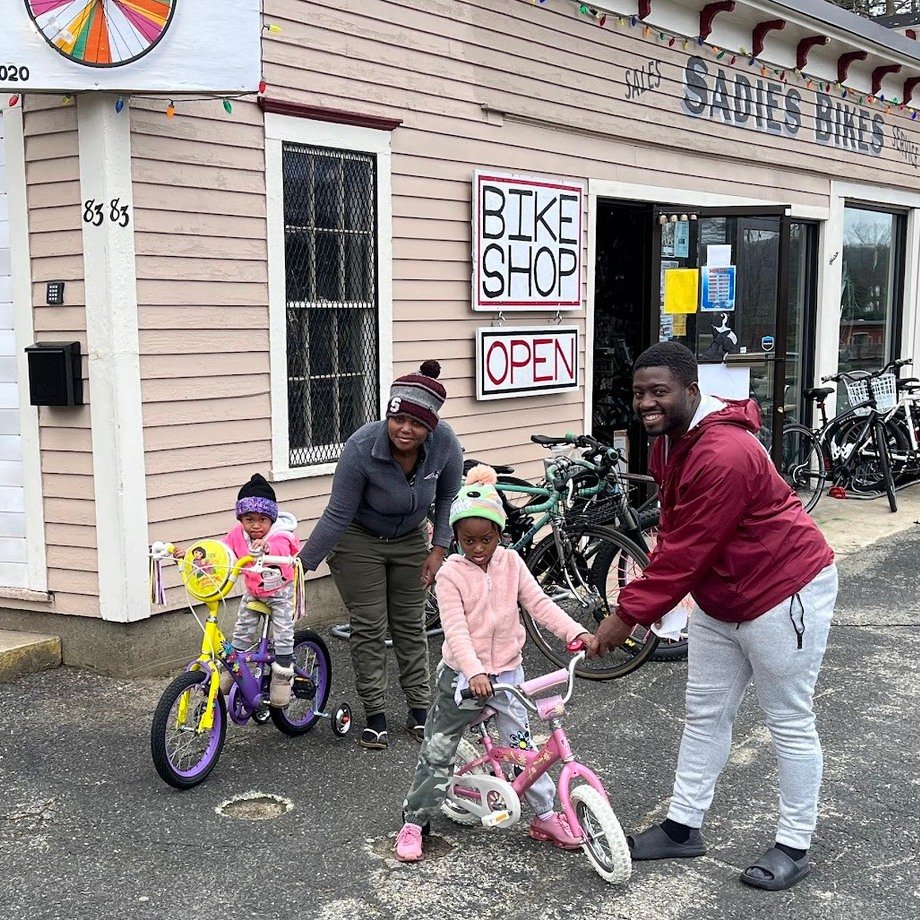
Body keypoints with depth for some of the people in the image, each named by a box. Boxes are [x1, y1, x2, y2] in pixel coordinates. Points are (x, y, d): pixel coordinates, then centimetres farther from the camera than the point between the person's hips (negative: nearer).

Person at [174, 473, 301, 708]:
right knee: (242, 631, 7)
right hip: (253, 592, 5)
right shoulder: (238, 534, -16)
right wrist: (192, 554, -26)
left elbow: (280, 550, -56)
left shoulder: (280, 536, -32)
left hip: (280, 591, -5)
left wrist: (265, 547, -79)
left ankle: (282, 676, 4)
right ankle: (230, 670, 21)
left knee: (282, 633, -10)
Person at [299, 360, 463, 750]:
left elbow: (448, 496, -5)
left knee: (411, 624, 9)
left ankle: (420, 710, 20)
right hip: (359, 541, -3)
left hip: (410, 540, 3)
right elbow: (338, 514, -23)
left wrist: (439, 548, -8)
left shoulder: (445, 443, -25)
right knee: (369, 627, -1)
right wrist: (301, 565, -22)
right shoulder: (361, 447, -33)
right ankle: (375, 715, 10)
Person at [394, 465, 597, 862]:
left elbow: (539, 603, -4)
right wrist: (474, 672, -35)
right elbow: (455, 630, -21)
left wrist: (575, 631, -20)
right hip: (462, 675, -2)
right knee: (437, 752, 7)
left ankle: (545, 816, 16)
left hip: (506, 672, 2)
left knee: (522, 747, 0)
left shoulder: (510, 563, -1)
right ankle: (414, 821, 21)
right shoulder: (450, 574, -13)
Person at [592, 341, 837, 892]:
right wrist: (646, 598, 6)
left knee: (790, 722, 4)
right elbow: (672, 532, 11)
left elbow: (687, 550, -29)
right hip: (719, 599, 10)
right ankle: (683, 827, 26)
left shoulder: (723, 453, -30)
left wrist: (630, 614, -24)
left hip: (786, 591, -10)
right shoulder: (669, 441, 2)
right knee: (705, 715, 15)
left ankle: (795, 846, 17)